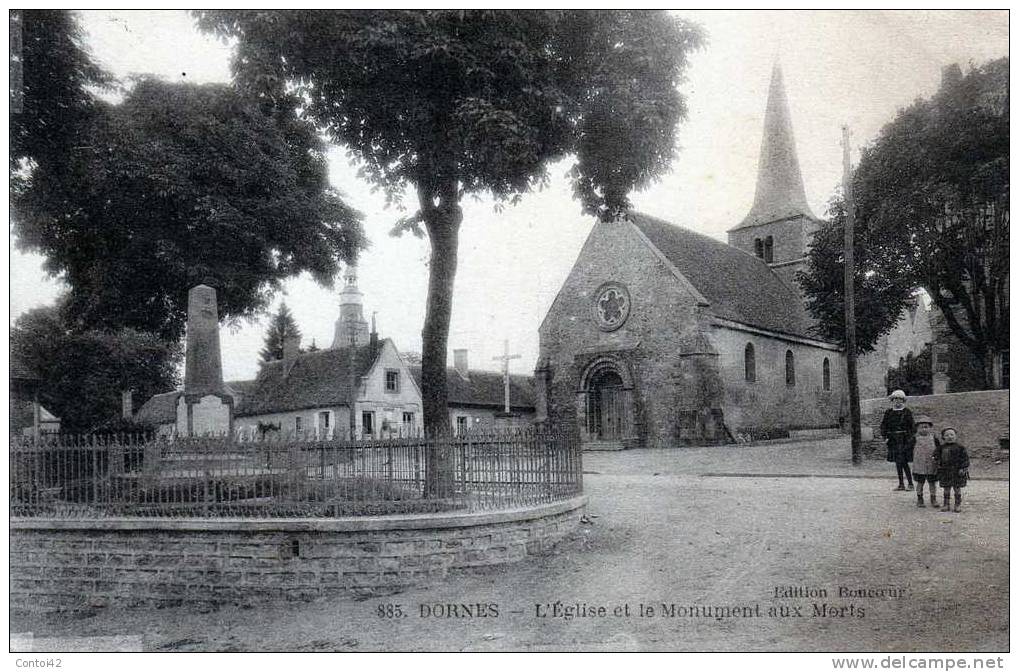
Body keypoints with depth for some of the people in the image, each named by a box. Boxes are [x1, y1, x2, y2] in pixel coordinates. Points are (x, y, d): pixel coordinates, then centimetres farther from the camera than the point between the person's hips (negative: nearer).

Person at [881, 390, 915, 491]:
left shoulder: (907, 412, 0)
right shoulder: (888, 412, 10)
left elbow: (912, 426, -1)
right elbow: (883, 425, 11)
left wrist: (911, 437, -11)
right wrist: (885, 436, 0)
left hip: (904, 440, -5)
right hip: (893, 440, 5)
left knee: (903, 462, -10)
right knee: (897, 462, 10)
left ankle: (910, 484, -2)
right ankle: (901, 484, 18)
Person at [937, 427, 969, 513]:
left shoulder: (960, 447, -5)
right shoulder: (942, 448, 6)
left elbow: (965, 458, -5)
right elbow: (939, 458, 13)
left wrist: (963, 468, -12)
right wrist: (939, 469, 8)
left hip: (957, 471, -3)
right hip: (945, 471, 3)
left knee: (957, 488, 4)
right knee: (946, 488, 8)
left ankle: (958, 505, 14)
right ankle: (946, 505, 15)